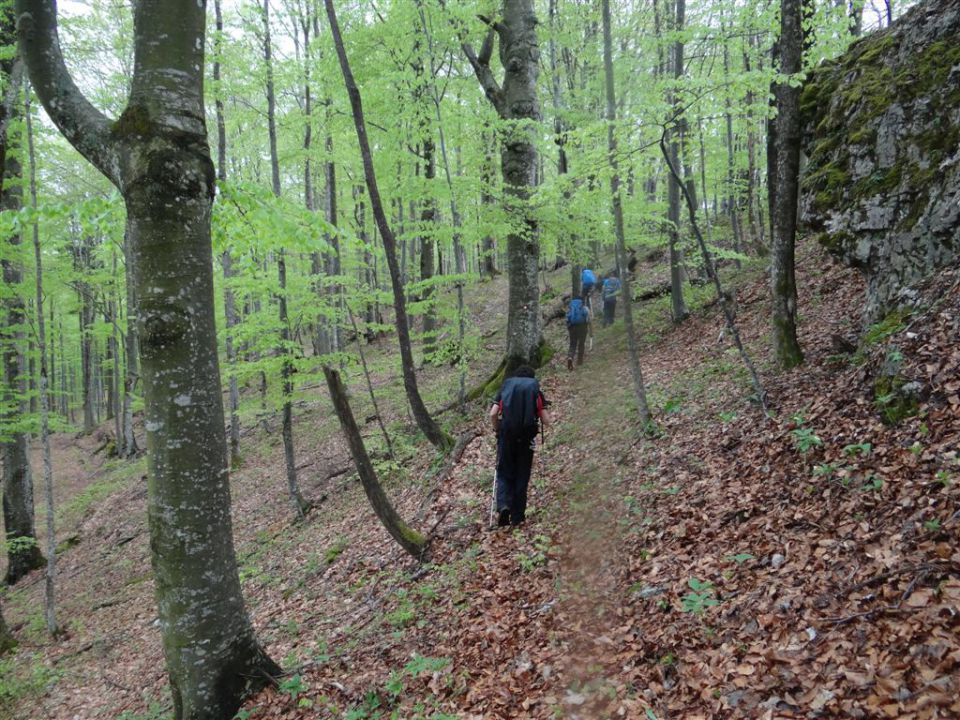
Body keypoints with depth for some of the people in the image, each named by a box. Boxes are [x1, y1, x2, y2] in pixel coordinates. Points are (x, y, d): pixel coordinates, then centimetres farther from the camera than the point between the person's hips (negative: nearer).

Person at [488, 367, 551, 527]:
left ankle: (503, 506, -12)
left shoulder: (505, 388, 12)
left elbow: (493, 414, -2)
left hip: (506, 434, 0)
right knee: (522, 477, 11)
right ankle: (517, 517, 11)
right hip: (527, 437, 0)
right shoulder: (536, 391, 10)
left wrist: (497, 430, 14)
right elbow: (546, 421, 1)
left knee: (504, 474, 11)